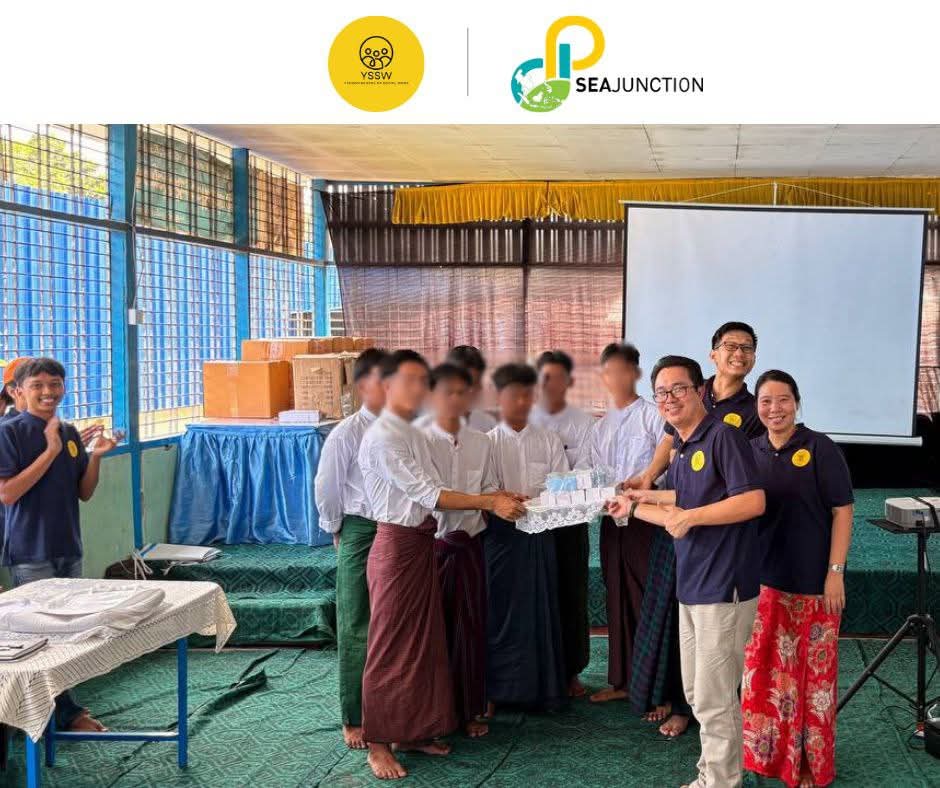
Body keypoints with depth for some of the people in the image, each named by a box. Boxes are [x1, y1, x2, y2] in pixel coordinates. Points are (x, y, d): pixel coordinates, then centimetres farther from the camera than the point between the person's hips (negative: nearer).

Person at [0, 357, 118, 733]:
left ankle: (60, 708, 25)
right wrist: (51, 450, -20)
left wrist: (96, 456, -7)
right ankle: (66, 713, 11)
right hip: (30, 553, -6)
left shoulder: (69, 433, 9)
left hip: (68, 548, 6)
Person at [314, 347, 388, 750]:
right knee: (357, 630, 4)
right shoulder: (346, 434, -11)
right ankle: (354, 720, 15)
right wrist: (339, 532, 6)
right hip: (360, 534, -4)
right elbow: (327, 489, -2)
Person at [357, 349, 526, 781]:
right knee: (390, 646, 0)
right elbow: (428, 495, -19)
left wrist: (493, 500, 2)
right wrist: (490, 502, -18)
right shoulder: (382, 438, -16)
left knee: (424, 641, 14)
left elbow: (431, 494, 9)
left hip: (423, 543, 9)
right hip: (397, 545, -9)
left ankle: (415, 729, 27)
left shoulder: (415, 434, 13)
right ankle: (379, 743, 11)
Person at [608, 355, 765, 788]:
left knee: (713, 699, -1)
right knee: (697, 693, 18)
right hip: (692, 586, 9)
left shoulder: (723, 436, -13)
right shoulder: (680, 450, 13)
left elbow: (753, 502, -23)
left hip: (723, 586, -9)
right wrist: (635, 507, 21)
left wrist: (689, 516, -19)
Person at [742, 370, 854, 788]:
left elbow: (842, 511, -8)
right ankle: (766, 751, 28)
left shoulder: (820, 448, -8)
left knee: (812, 672, 4)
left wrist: (835, 573, -13)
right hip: (763, 578, 4)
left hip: (812, 581, -4)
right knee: (763, 668, 11)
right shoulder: (751, 452, 5)